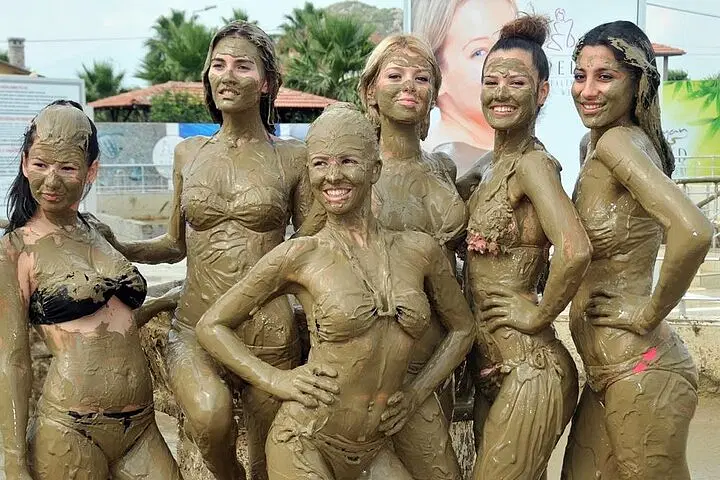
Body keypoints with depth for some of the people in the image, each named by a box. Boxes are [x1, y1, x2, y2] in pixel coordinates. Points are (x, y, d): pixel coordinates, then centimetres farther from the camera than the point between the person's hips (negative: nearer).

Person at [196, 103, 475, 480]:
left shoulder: (420, 250, 0)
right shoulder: (300, 255, -7)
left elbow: (461, 328, 16)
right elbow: (212, 325, 1)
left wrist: (418, 392, 6)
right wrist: (275, 380, -8)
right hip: (304, 444, -4)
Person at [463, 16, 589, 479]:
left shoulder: (532, 161, -15)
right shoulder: (498, 165, 11)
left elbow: (575, 252, -30)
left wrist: (539, 316, -18)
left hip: (527, 368, -9)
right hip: (494, 367, 9)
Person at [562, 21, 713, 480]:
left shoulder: (618, 140, -17)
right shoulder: (596, 145, 10)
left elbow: (694, 232, -32)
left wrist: (650, 314, -18)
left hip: (637, 369, -9)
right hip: (609, 371, 9)